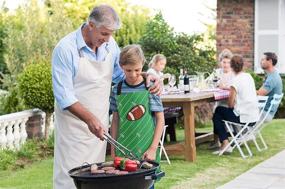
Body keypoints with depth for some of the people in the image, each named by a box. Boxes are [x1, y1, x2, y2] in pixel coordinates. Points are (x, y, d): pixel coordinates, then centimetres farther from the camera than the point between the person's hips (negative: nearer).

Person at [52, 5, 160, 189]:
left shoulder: (109, 44, 2)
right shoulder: (65, 48, -15)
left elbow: (121, 74, 18)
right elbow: (64, 95, -18)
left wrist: (147, 77, 0)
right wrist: (89, 119, -28)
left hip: (99, 124, 6)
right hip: (74, 124, -5)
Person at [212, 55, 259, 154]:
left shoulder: (236, 80, -16)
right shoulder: (249, 76, 5)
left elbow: (230, 104, -13)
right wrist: (227, 88, 32)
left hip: (244, 119, -8)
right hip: (255, 117, 8)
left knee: (217, 112, 13)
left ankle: (225, 144, 4)